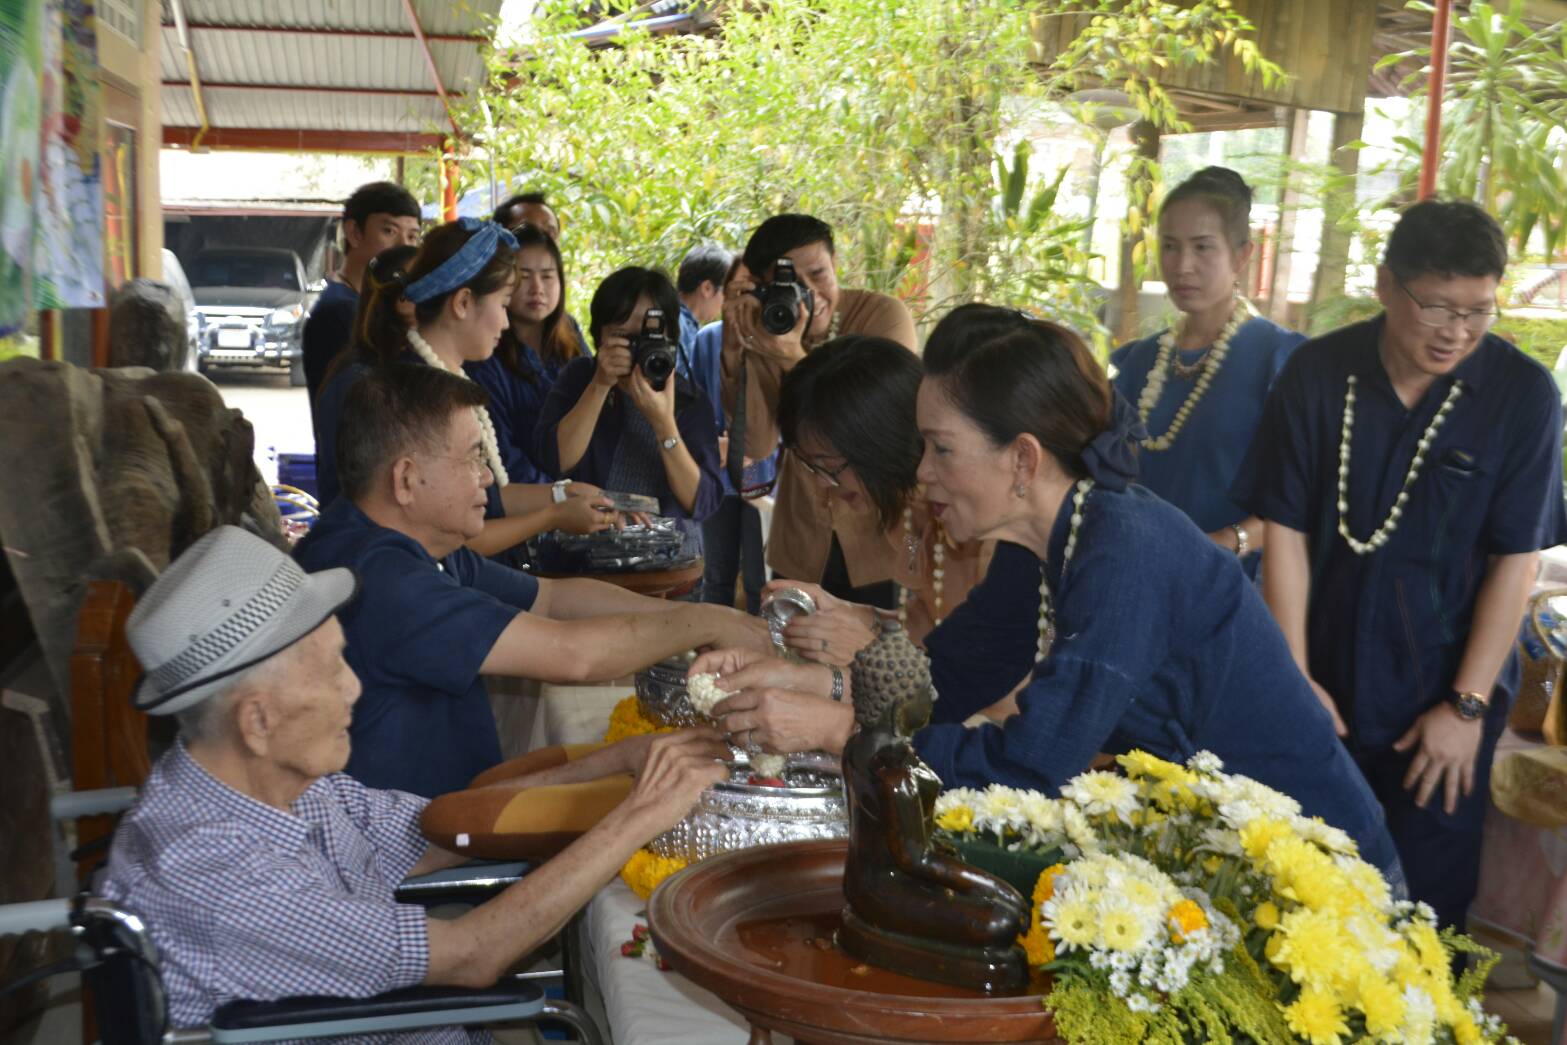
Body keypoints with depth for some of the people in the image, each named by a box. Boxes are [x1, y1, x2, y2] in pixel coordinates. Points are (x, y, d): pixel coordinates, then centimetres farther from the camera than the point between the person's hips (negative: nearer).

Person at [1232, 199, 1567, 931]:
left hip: (1444, 698, -1)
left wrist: (1467, 706, -9)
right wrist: (1293, 678, -5)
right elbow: (1286, 530, -3)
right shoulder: (1317, 373, -5)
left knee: (1428, 893, 8)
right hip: (1326, 686, 2)